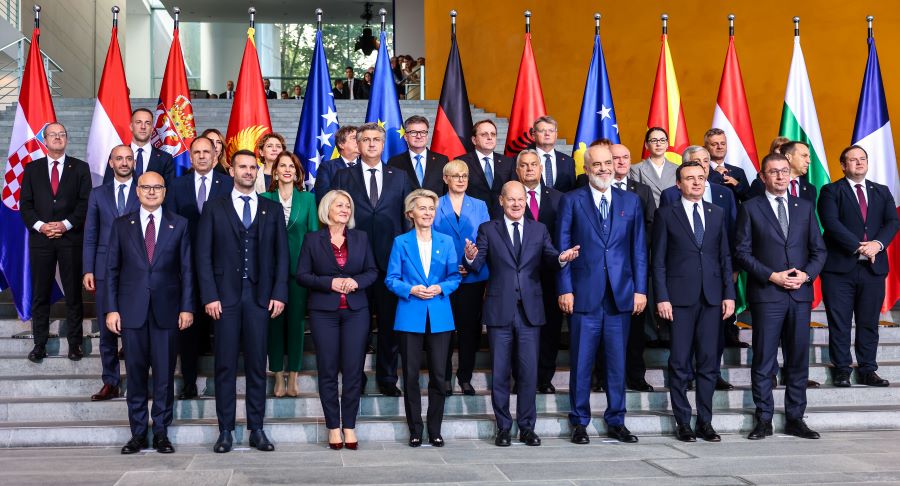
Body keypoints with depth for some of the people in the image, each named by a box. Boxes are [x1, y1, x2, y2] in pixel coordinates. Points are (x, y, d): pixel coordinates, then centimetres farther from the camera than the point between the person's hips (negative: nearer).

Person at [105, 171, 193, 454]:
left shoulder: (179, 225, 7)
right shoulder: (122, 226, 8)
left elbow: (186, 269, 4)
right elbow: (112, 269, 7)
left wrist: (187, 308, -2)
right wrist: (111, 309, 0)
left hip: (166, 309, 0)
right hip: (132, 309, 1)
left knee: (164, 373, 2)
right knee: (136, 373, 5)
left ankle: (161, 433, 11)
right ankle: (138, 433, 14)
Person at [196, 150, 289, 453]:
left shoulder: (272, 210, 12)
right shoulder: (214, 208, 8)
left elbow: (281, 254, 9)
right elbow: (203, 254, 3)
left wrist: (279, 293, -2)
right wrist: (209, 295, -6)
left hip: (260, 296, 1)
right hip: (225, 296, -1)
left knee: (257, 365, 4)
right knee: (225, 365, 1)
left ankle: (256, 430, 10)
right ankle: (225, 431, 7)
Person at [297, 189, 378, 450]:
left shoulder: (360, 238, 10)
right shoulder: (312, 239, 3)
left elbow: (372, 271, 11)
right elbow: (302, 275, 0)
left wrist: (357, 281, -9)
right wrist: (329, 283, -13)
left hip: (356, 311, 2)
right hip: (324, 312, -2)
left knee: (353, 370, 1)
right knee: (327, 370, 2)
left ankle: (349, 426, 10)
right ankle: (333, 427, 10)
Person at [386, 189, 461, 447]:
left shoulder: (446, 242, 9)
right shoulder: (401, 242, 4)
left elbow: (455, 276, 7)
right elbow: (391, 278, 1)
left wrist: (441, 288, -12)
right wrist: (411, 290, -15)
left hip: (439, 317, 1)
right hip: (410, 317, -1)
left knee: (439, 375, 2)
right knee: (411, 375, 3)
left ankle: (435, 430, 14)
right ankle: (415, 430, 13)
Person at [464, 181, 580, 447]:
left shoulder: (539, 230, 10)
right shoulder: (488, 230, 4)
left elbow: (549, 259, -2)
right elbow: (478, 266, -6)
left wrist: (561, 257, -25)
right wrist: (471, 257, -28)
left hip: (530, 312, 1)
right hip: (499, 312, -1)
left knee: (529, 373, 4)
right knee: (500, 373, 6)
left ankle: (527, 428, 16)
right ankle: (503, 428, 16)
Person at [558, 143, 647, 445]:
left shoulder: (631, 201, 10)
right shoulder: (571, 201, 3)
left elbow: (639, 249, 9)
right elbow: (562, 248, 1)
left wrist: (640, 289, 3)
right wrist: (565, 289, -6)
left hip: (621, 295, 2)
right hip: (584, 294, -2)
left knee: (618, 362, 8)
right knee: (581, 363, 3)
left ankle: (616, 422, 19)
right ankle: (579, 423, 14)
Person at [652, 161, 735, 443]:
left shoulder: (717, 214, 13)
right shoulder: (666, 215, 3)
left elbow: (725, 257, 12)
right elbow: (658, 260, 1)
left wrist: (729, 294, 4)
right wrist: (661, 297, -7)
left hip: (712, 298, 3)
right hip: (680, 298, -3)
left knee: (709, 362, 4)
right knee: (680, 364, 0)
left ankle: (705, 422, 13)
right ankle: (683, 423, 9)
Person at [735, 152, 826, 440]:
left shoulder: (805, 207, 13)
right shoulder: (750, 208, 3)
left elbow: (818, 249, 12)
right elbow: (742, 252, -2)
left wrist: (807, 274, -7)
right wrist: (772, 276, -12)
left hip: (800, 294, 3)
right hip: (766, 294, -3)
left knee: (798, 360, 7)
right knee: (763, 361, 0)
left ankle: (795, 419, 15)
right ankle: (763, 421, 8)